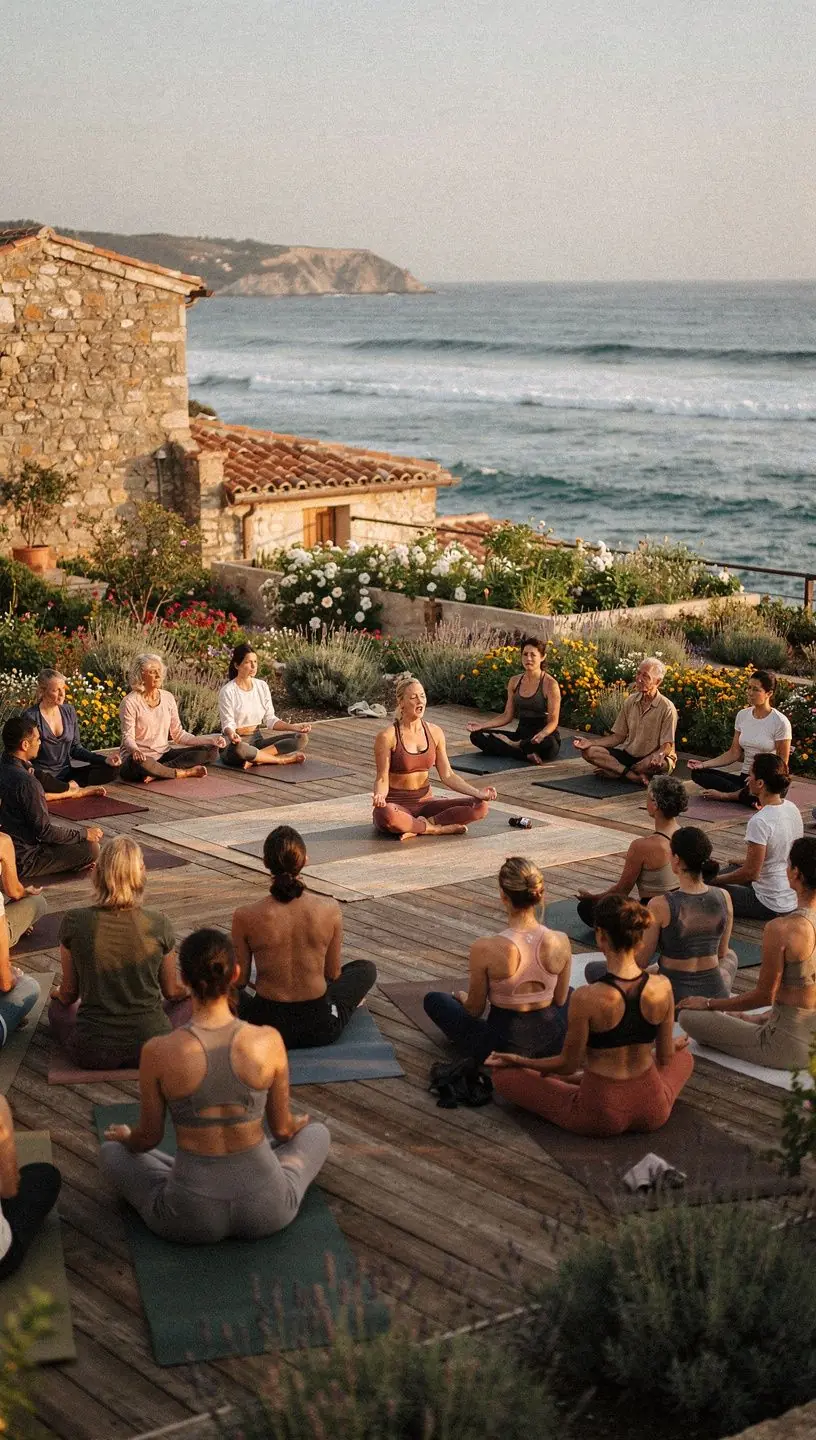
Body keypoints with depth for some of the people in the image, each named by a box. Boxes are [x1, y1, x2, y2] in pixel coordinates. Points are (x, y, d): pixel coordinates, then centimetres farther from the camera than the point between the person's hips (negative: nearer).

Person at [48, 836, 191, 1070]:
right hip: (151, 1049, -1)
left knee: (58, 1007, 33)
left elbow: (69, 992, 2)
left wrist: (58, 994, 27)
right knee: (188, 999, 29)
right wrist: (191, 989, 29)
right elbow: (171, 991, 5)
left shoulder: (74, 922, -12)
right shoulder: (158, 924, -11)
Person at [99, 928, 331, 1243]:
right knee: (317, 1133, 32)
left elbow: (149, 1138, -1)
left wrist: (125, 1138, 24)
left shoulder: (158, 1053, -17)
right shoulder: (268, 1042, -14)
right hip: (267, 1210, 1)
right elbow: (282, 1129, 2)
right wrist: (298, 1125, 27)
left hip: (191, 1217, -1)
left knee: (111, 1152, 28)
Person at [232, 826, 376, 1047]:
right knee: (366, 969, 31)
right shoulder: (330, 910, -14)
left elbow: (240, 980, -4)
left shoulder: (245, 917, -18)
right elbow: (333, 974, 1)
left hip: (266, 1028, -1)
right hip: (322, 1028, 1)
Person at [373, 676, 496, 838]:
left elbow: (447, 775, 4)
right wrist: (379, 796, -34)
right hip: (396, 805, -5)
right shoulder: (388, 736, -11)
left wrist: (478, 793, -10)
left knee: (481, 806, -15)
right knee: (385, 814, -44)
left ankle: (421, 826, -18)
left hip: (425, 802, 5)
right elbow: (382, 779, -11)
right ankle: (437, 828, -18)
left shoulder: (434, 732, 4)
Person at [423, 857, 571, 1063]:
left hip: (505, 1046, -3)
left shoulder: (485, 949, -24)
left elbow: (474, 1010, -8)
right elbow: (560, 1000, 2)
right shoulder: (560, 942, -14)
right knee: (572, 995, 39)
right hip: (552, 1042, 4)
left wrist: (462, 997, 16)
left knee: (433, 999, 21)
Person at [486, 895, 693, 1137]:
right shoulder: (662, 987, -12)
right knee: (684, 1057, 36)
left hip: (602, 1116, -4)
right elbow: (666, 1057, 2)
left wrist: (518, 1061, 7)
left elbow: (568, 1064, -10)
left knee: (504, 1074, 11)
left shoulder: (586, 999, -24)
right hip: (653, 1112, 4)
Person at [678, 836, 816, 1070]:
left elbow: (764, 995, -17)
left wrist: (709, 1004, -2)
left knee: (688, 1016, 0)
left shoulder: (781, 930, -26)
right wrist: (764, 1017, 18)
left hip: (791, 1046, -7)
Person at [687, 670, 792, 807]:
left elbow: (782, 763, -6)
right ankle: (743, 794, -20)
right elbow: (734, 753, 9)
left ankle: (725, 795, -14)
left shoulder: (780, 722, -9)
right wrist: (704, 764, -3)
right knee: (698, 773, -11)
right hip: (745, 777, 6)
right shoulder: (742, 715, 7)